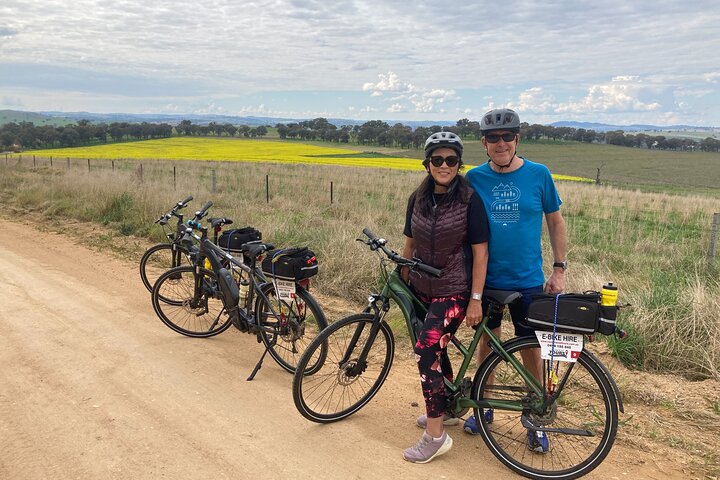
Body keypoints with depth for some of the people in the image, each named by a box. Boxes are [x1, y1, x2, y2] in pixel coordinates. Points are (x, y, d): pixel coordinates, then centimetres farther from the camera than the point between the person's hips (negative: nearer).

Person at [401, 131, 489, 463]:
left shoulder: (470, 200, -12)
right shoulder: (418, 198, 3)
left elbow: (480, 251, -12)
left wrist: (475, 299, -14)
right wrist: (401, 283, 13)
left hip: (453, 291, -6)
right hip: (421, 287, 6)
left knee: (426, 351, -16)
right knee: (435, 349, 16)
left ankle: (435, 435, -3)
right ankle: (447, 408, 39)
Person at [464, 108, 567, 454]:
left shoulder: (539, 175, -4)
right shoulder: (474, 178, -2)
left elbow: (555, 221, 4)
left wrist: (559, 269, 0)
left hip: (528, 282, -1)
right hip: (486, 279, 1)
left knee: (531, 350, 8)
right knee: (487, 342, 14)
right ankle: (484, 407, 33)